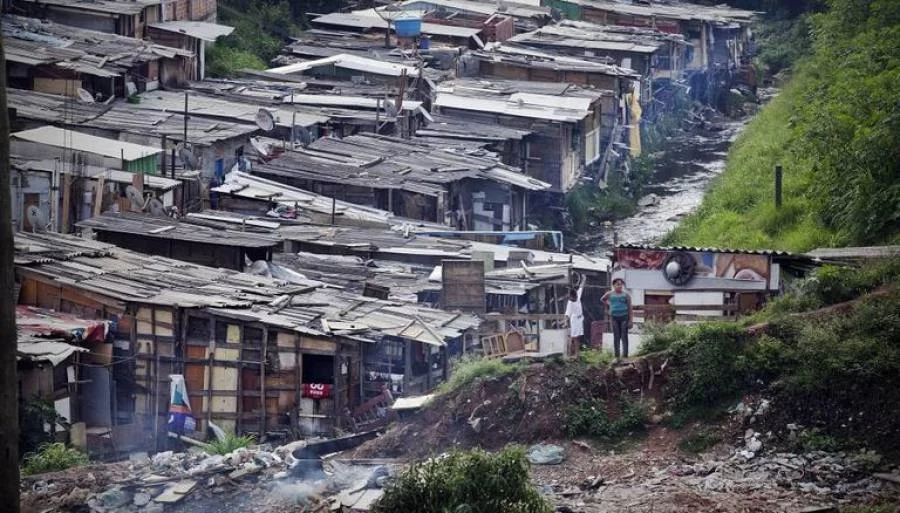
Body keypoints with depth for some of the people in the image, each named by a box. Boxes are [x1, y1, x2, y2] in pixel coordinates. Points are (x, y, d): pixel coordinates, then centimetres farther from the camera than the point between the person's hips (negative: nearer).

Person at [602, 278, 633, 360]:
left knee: (624, 337, -6)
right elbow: (602, 299, 30)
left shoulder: (626, 295, 1)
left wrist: (631, 320, -8)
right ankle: (617, 356, 4)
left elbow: (630, 308, -1)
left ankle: (625, 355, -9)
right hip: (614, 317, 2)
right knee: (616, 337, 2)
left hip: (624, 317, -2)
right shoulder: (610, 294, 8)